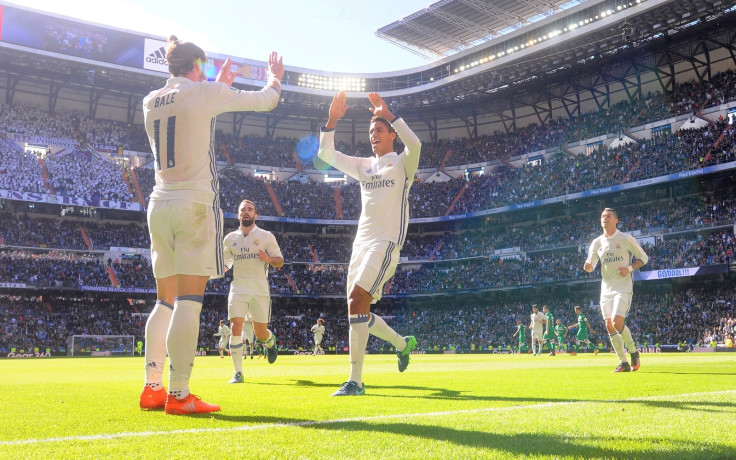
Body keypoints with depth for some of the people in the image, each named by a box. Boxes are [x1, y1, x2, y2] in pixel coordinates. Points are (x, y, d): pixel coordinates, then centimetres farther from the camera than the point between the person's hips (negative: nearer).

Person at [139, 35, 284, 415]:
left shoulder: (151, 102, 14)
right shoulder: (205, 92, -4)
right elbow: (264, 101, 6)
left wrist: (219, 85, 42)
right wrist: (275, 77, 27)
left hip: (159, 205, 7)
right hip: (195, 205, -7)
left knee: (165, 301, 10)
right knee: (189, 301, -9)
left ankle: (152, 389, 9)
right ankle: (178, 395, -10)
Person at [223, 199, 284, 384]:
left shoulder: (266, 236, 4)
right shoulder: (230, 238, 11)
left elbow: (280, 261, 6)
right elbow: (225, 263, 22)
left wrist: (269, 259, -16)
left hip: (260, 290, -1)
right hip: (238, 287, 1)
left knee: (260, 334, 3)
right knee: (236, 326, -17)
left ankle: (270, 341, 42)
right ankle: (238, 373, -10)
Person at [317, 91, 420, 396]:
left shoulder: (402, 163, 3)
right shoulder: (363, 166, 21)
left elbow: (414, 144, -20)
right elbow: (326, 154, 19)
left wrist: (388, 115, -18)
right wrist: (332, 121, 7)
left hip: (386, 242, -7)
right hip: (361, 242, 8)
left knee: (356, 300, -23)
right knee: (358, 312, 6)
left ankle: (355, 381, -21)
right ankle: (403, 343, 32)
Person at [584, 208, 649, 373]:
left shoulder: (626, 239, -2)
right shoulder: (597, 243, 9)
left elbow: (643, 257, 4)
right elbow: (590, 265, 7)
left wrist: (629, 268, -14)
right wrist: (588, 266, -18)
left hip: (623, 287, -5)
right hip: (606, 289, 5)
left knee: (617, 322, -19)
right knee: (609, 326, 1)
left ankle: (634, 353, 5)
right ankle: (624, 363, 11)